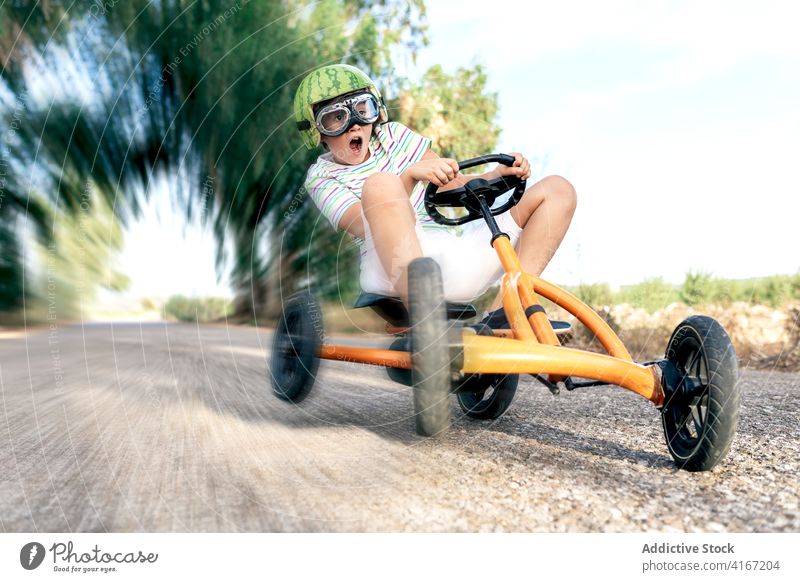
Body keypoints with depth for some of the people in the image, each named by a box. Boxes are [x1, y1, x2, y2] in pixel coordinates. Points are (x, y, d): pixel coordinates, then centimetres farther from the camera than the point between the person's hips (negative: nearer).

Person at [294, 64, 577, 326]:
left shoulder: (392, 135, 22)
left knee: (558, 189, 1)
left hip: (455, 260, 6)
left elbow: (454, 185, 17)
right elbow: (367, 226, -11)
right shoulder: (321, 177, 9)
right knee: (380, 184, -34)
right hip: (393, 267, -6)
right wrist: (411, 175, -23)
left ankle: (501, 316, -19)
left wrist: (499, 174, -1)